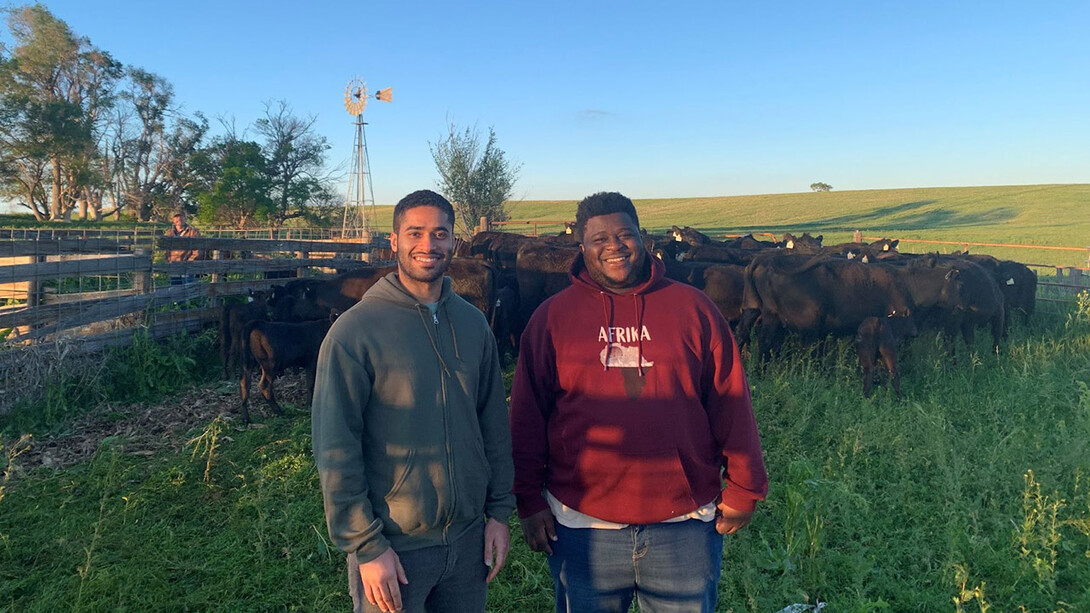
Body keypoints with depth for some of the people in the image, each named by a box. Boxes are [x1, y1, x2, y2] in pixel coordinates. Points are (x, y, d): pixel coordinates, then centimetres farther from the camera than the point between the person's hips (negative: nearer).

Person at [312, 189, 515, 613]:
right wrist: (365, 547, -13)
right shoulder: (354, 331, -13)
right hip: (392, 548, -5)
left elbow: (495, 425, 8)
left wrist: (499, 511, 6)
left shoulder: (473, 323, 3)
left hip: (468, 538, 5)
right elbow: (335, 450, -12)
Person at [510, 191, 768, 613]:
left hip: (686, 525, 1)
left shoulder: (693, 309, 2)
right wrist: (529, 499, 0)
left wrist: (743, 488, 3)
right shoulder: (552, 317, 1)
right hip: (582, 525, 0)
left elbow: (731, 404, 4)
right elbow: (528, 416, 2)